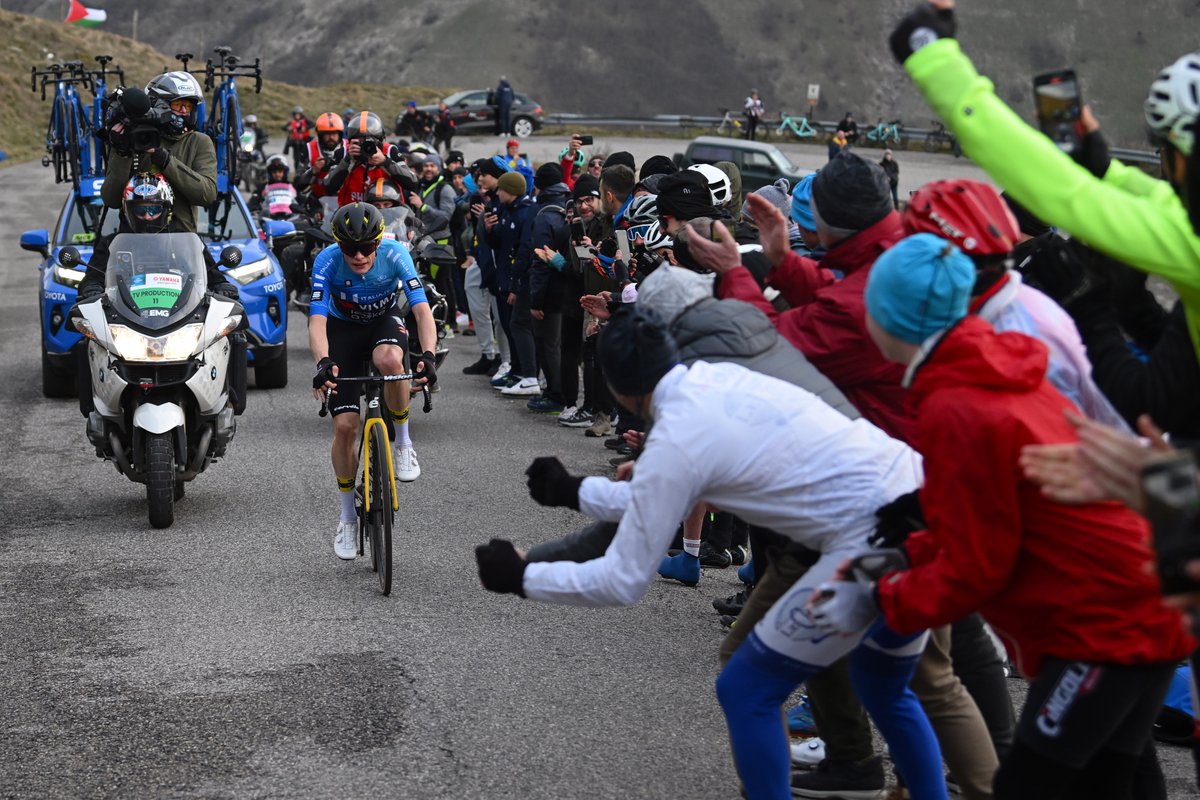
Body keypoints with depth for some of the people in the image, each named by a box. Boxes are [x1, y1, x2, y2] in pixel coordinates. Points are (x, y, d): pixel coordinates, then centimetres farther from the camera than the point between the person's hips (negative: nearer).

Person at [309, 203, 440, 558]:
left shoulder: (395, 254, -28)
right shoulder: (327, 261, -28)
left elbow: (422, 310, -34)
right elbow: (317, 321, -36)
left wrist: (428, 355, -51)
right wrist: (323, 363, -55)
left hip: (384, 320, 0)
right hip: (343, 327, 1)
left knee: (389, 359, -39)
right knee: (345, 425, -8)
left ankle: (404, 443, -14)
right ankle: (347, 519, 10)